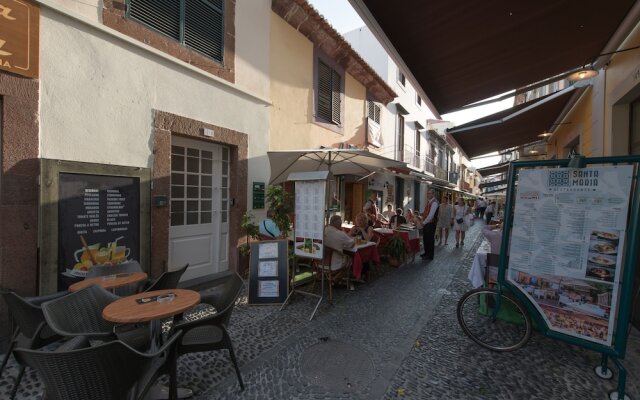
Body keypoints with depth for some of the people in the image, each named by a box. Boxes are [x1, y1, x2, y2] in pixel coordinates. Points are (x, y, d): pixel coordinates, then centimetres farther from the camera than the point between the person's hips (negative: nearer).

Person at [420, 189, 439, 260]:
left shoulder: (434, 203, -16)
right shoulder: (428, 201, 11)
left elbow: (431, 215, -21)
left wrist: (424, 222, -15)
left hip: (430, 224, -8)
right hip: (426, 223, 8)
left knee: (430, 239, 2)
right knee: (425, 238, 15)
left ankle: (430, 255, 13)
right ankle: (426, 253, 30)